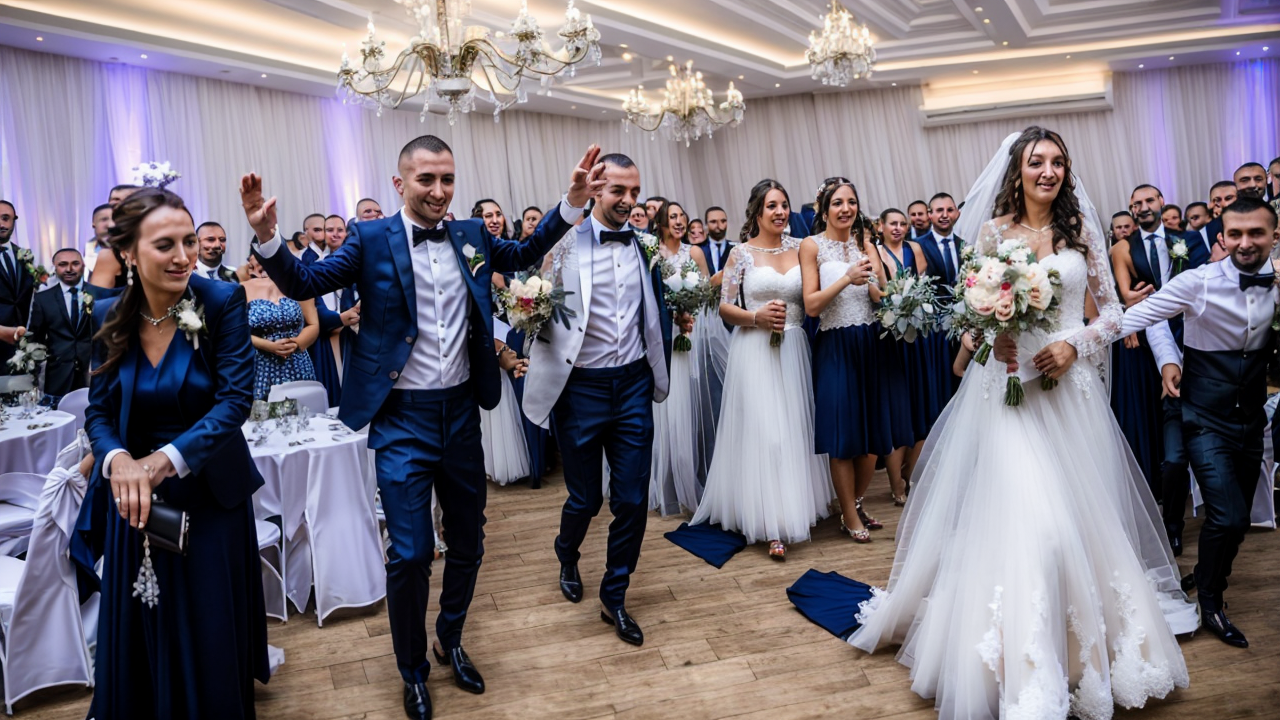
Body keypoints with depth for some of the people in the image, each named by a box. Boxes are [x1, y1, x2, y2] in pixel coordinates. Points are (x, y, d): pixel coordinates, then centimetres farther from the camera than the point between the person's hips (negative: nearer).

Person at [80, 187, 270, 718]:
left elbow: (235, 399, -19)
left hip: (211, 495, -3)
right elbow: (99, 410, -2)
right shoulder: (109, 316, -4)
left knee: (211, 641, 11)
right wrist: (117, 460, -24)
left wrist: (165, 460, -28)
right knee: (139, 642, 17)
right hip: (134, 496, 3)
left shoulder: (222, 302, -15)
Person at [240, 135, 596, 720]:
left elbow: (524, 253, 17)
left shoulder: (472, 236, 4)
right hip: (403, 417, -4)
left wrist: (572, 202, 6)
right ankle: (412, 669, 25)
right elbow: (305, 283, -7)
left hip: (461, 410, 4)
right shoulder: (371, 240, -6)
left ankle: (451, 642, 41)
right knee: (410, 553, -1)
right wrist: (267, 236, -25)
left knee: (467, 541, 16)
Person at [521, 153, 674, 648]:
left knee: (632, 499, 4)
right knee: (585, 497, 10)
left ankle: (614, 597, 25)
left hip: (633, 384, 3)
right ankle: (567, 558, 44)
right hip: (581, 387, -3)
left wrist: (679, 319, -1)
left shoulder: (645, 245, 5)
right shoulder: (567, 242, -7)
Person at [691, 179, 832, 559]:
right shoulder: (742, 253, -1)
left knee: (794, 428, 8)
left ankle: (795, 506, 24)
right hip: (754, 350, -4)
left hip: (793, 349, 4)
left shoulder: (798, 252, 9)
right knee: (764, 431, -8)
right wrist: (756, 317, -17)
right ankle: (772, 525, -3)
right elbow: (725, 307, -3)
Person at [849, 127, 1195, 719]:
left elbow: (1113, 312, 8)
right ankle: (1026, 669, -1)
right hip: (1008, 384, -2)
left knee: (1079, 512, 7)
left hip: (1068, 384, 2)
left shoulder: (1081, 230, 7)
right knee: (1015, 511, -10)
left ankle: (1087, 643, 29)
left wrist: (1074, 343, -9)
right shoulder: (994, 231, 3)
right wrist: (990, 337, -16)